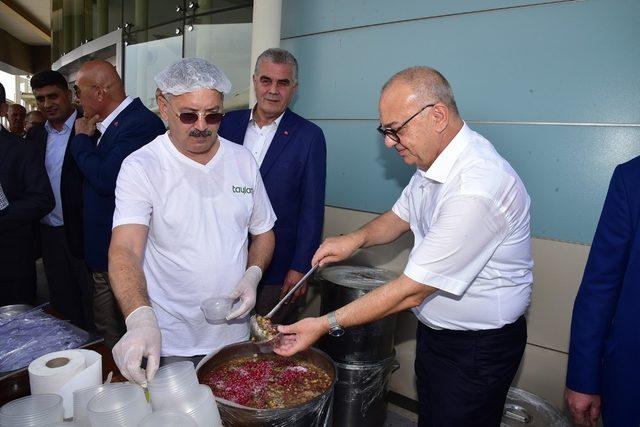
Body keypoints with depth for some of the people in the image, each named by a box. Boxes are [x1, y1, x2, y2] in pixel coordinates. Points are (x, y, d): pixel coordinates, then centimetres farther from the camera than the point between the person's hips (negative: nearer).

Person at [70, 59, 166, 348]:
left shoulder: (141, 123, -19)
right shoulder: (108, 124, 11)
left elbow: (106, 180, -26)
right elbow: (90, 175, 17)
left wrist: (82, 139, -12)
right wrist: (88, 138, 3)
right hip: (104, 252, 10)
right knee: (105, 328, 22)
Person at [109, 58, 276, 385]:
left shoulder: (242, 160, 0)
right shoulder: (141, 167, -13)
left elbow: (262, 231, 9)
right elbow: (125, 251, -25)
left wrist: (252, 276, -10)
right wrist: (141, 320, -42)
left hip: (233, 331, 4)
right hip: (167, 338, -3)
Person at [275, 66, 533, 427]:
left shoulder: (477, 188, -32)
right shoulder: (434, 161, -2)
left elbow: (412, 290, -29)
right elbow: (400, 217, 12)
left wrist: (326, 325, -23)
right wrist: (356, 239, -8)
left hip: (478, 347, -8)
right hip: (435, 330, 8)